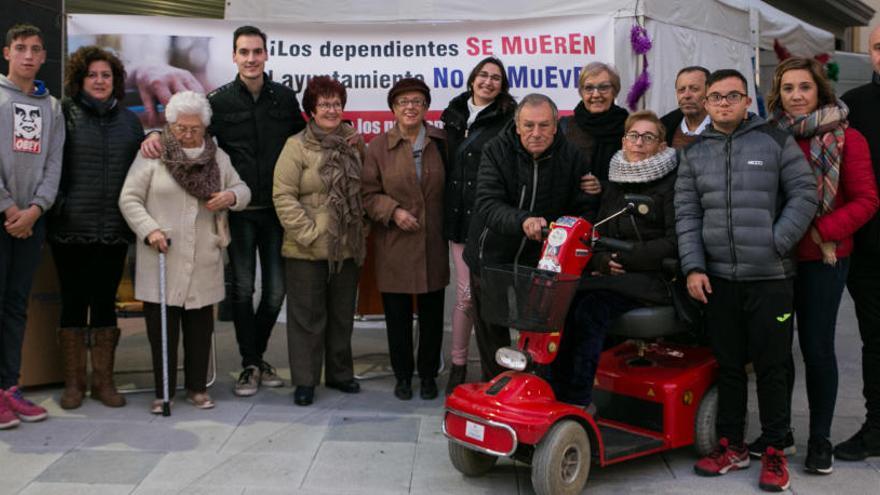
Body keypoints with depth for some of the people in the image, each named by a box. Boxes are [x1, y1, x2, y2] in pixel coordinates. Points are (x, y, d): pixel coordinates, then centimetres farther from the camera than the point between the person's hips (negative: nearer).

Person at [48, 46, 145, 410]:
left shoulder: (128, 120, 11)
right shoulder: (65, 114, 1)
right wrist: (56, 204, -11)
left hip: (114, 229, 3)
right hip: (71, 228, -2)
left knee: (105, 303, 8)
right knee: (74, 303, 6)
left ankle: (103, 380, 18)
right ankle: (73, 382, 16)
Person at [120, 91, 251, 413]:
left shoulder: (218, 157, 10)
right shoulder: (152, 155, -2)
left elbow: (242, 190, 18)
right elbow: (129, 198, -2)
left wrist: (231, 196, -6)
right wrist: (149, 230, -15)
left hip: (204, 263, 3)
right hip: (162, 258, -3)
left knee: (200, 325, 10)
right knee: (162, 326, 2)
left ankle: (197, 388, 23)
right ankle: (163, 392, 14)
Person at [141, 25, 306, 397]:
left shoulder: (284, 97, 5)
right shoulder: (220, 100, -1)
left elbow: (302, 140, 16)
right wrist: (155, 134, -22)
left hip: (276, 209, 2)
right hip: (239, 210, -2)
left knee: (276, 289, 7)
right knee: (243, 288, 3)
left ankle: (257, 356, 27)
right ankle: (250, 364, 17)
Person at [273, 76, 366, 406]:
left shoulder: (354, 144, 8)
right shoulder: (297, 146, -6)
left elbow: (364, 190, 15)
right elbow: (283, 195, -11)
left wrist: (362, 228, 6)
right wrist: (308, 232, -15)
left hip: (348, 247, 5)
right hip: (308, 251, -4)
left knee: (343, 314, 15)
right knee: (308, 316, 4)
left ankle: (339, 373, 29)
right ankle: (305, 380, 15)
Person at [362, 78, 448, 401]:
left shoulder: (441, 142, 2)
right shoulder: (379, 146, 1)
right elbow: (369, 194, 1)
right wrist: (393, 211, -14)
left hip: (433, 245, 1)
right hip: (394, 245, -1)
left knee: (431, 313, 10)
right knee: (397, 314, 7)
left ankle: (428, 374, 26)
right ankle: (402, 375, 24)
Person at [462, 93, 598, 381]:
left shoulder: (572, 159, -8)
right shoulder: (497, 151, -12)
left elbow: (585, 211, -4)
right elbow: (487, 204, -25)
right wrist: (522, 221, -43)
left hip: (540, 260, 0)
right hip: (491, 257, 1)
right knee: (491, 334, 15)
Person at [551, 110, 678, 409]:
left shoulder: (670, 183, 0)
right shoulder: (614, 183, 20)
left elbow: (674, 242, -8)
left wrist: (624, 259, -12)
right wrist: (601, 260, -3)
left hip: (652, 278, -6)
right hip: (610, 274, 6)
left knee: (590, 308, -29)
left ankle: (577, 402, -22)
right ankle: (555, 394, -18)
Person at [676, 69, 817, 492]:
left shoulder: (775, 141, 2)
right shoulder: (694, 153, 10)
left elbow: (804, 194, 0)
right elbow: (686, 215, 7)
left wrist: (777, 243, -10)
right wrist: (693, 267, -2)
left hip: (771, 278, -3)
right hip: (717, 278, 3)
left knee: (772, 366, 3)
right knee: (728, 365, 11)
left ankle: (774, 451, 16)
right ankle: (731, 446, 23)